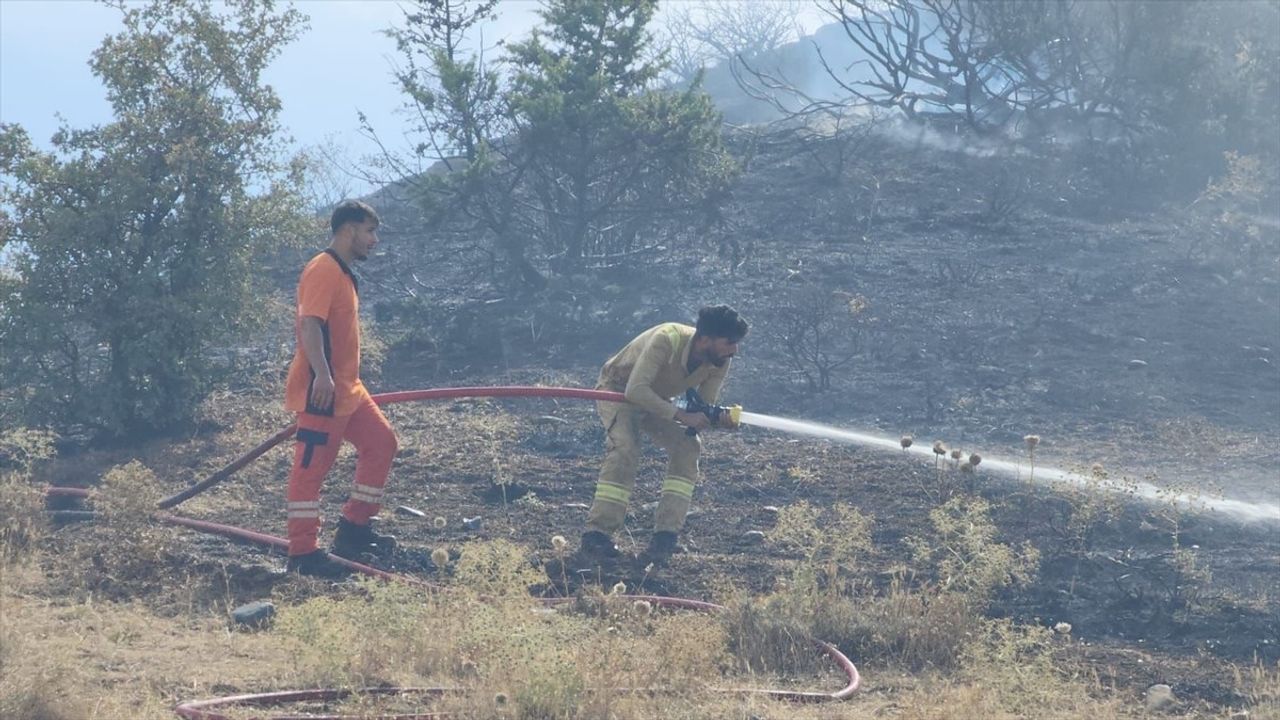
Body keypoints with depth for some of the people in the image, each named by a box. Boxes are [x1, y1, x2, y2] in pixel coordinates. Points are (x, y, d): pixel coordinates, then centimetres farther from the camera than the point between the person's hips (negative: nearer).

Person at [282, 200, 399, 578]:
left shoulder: (344, 274, 17)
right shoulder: (322, 270, -14)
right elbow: (309, 324, -25)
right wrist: (322, 375, -34)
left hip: (348, 389, 11)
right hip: (322, 391, -11)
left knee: (381, 442, 13)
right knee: (312, 465, -6)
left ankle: (354, 528, 18)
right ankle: (303, 553, -3)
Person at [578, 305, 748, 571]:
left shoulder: (719, 364, -17)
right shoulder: (666, 340, -38)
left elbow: (704, 409, -10)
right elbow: (636, 390, -43)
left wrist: (721, 419, -34)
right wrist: (681, 416, -46)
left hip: (657, 400, 6)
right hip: (618, 388, -6)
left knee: (688, 446, -16)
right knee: (624, 449, -30)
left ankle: (664, 540, -15)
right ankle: (595, 537, -29)